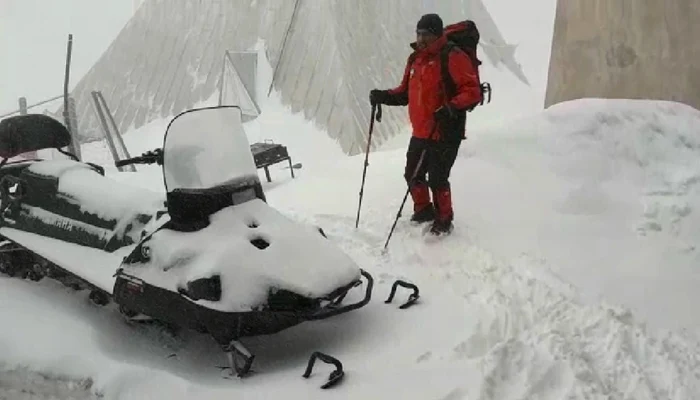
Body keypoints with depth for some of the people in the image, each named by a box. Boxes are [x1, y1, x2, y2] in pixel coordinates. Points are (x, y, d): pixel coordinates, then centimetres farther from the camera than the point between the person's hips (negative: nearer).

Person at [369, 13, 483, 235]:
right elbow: (405, 92, 19)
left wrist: (452, 108, -31)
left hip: (445, 133, -8)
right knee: (413, 175, 15)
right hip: (420, 133, 8)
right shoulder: (415, 59, 11)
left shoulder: (453, 57, -13)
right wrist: (384, 96, 3)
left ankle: (444, 221, 17)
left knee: (437, 179, -3)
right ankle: (423, 211, 37)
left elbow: (473, 91, -16)